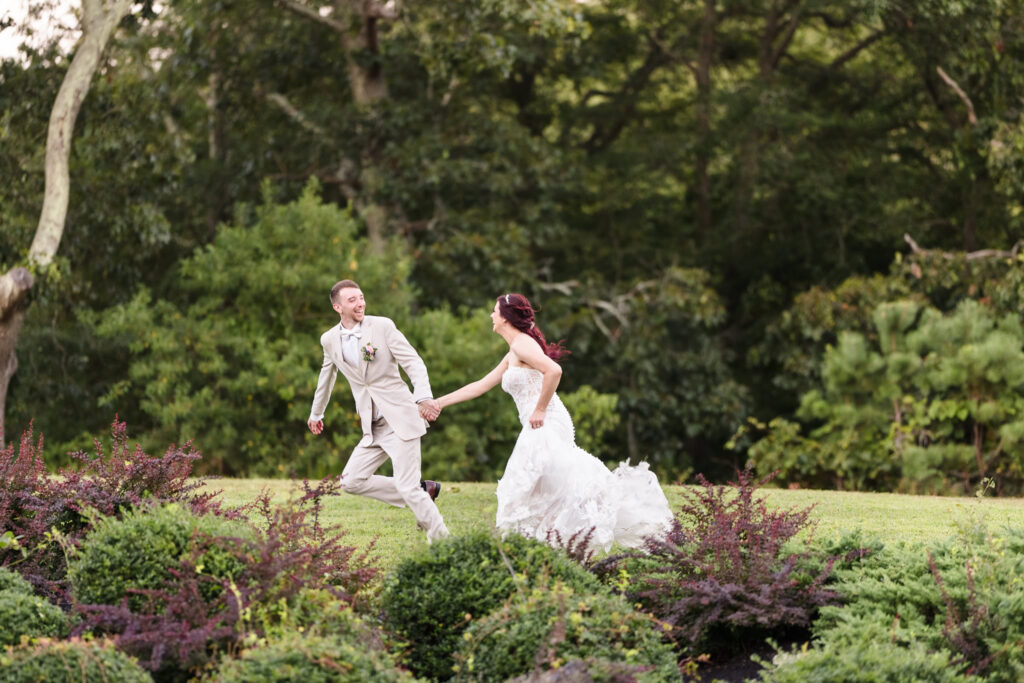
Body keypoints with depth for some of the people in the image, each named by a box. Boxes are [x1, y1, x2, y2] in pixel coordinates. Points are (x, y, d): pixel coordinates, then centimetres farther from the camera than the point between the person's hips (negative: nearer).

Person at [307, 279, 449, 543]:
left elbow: (414, 362, -12)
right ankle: (424, 491, 11)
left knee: (407, 487, -13)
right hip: (374, 429, 6)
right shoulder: (330, 340, 7)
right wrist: (316, 413, 37)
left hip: (400, 420, -6)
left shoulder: (382, 326, -7)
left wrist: (424, 397, -28)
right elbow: (326, 377, 25)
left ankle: (442, 540, 1)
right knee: (351, 481, 2)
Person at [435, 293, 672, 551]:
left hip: (545, 425, -10)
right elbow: (480, 386, 29)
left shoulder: (522, 344, -9)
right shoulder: (512, 355, 21)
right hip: (540, 429, 10)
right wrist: (439, 402, 28)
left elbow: (553, 371, -25)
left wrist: (539, 410, -18)